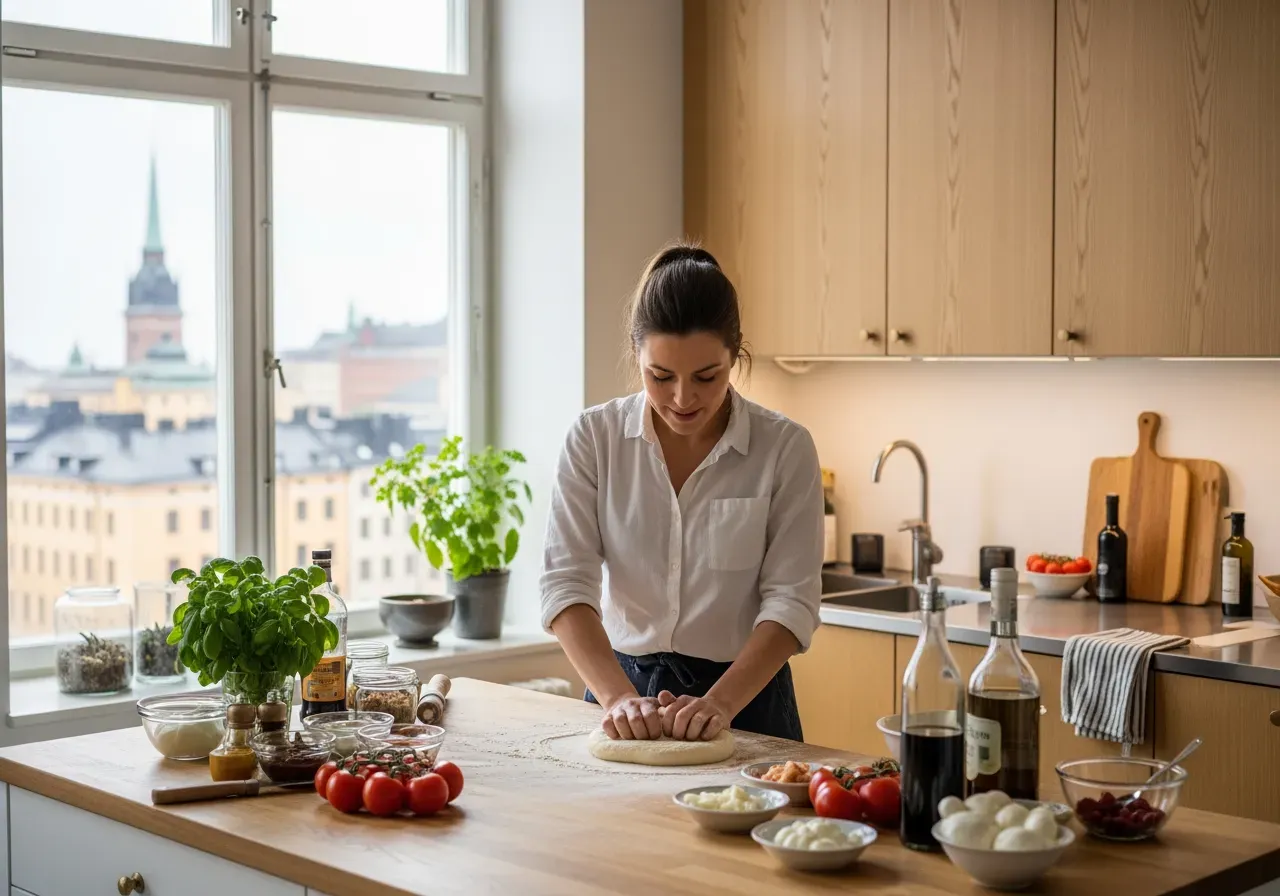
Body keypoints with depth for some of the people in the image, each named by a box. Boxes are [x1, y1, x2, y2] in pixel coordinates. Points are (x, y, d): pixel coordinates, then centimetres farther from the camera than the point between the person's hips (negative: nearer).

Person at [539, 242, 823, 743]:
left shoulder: (785, 448, -6)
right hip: (622, 682, 1)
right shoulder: (594, 439, -2)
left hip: (745, 697, -1)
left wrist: (720, 703, -22)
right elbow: (567, 583, -8)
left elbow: (791, 600, -9)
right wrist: (619, 697, -22)